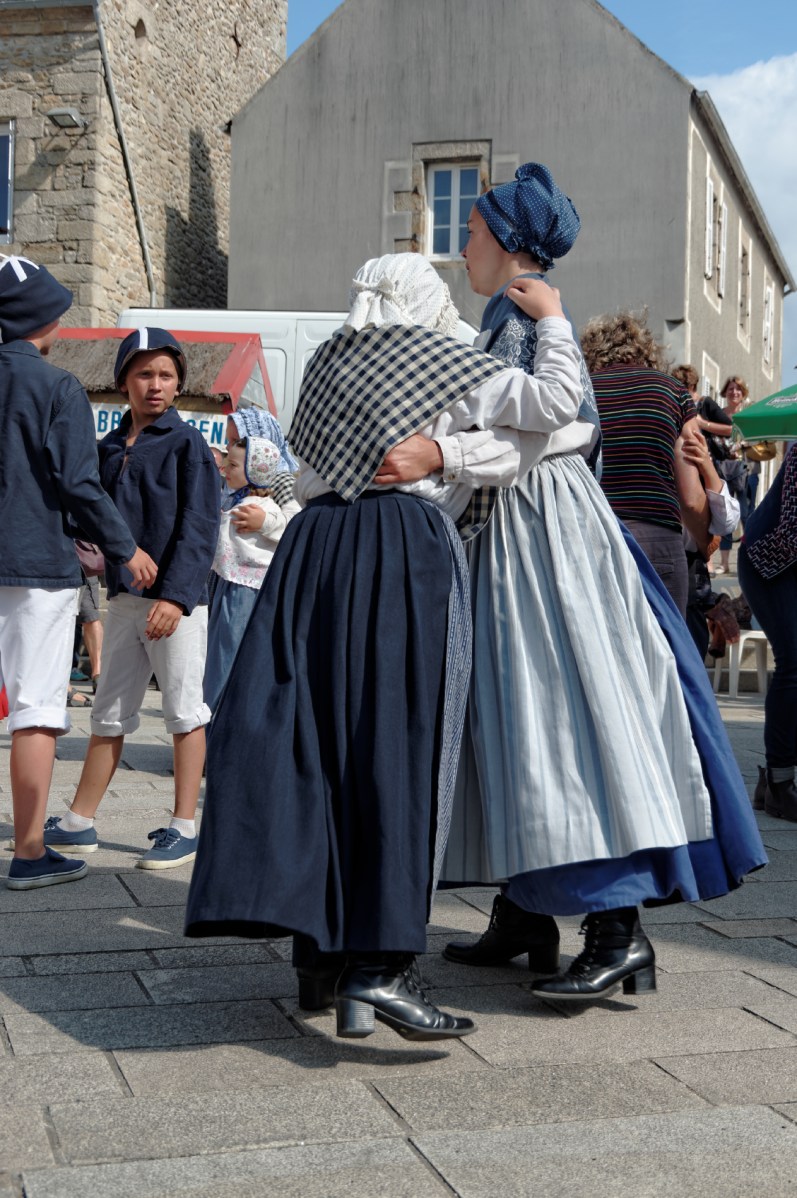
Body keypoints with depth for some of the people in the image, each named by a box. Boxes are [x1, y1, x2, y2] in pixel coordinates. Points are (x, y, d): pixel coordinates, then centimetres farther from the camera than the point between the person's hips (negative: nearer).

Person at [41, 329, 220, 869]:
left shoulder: (187, 443, -5)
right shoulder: (110, 446, 13)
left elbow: (199, 528, -12)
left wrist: (175, 595, -20)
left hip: (176, 599, -6)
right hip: (124, 598, 6)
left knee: (184, 710, 1)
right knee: (109, 712, 12)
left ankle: (183, 829, 8)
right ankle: (79, 824, 20)